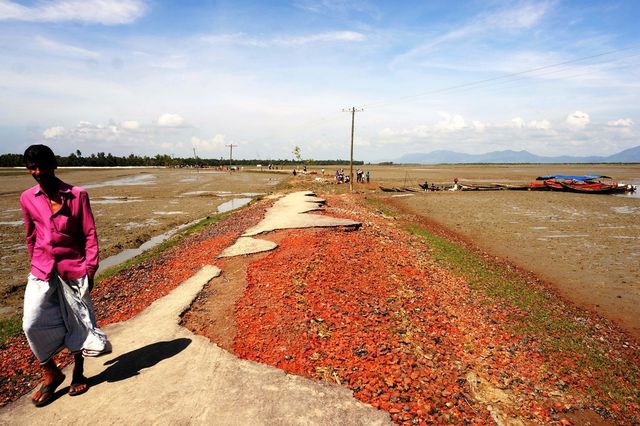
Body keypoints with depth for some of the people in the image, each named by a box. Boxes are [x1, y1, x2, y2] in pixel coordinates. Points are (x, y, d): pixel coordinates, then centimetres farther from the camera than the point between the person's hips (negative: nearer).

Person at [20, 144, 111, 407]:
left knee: (76, 324, 8)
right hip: (42, 270, 2)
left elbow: (89, 234, -5)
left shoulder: (77, 195, -6)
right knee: (32, 324, -8)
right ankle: (51, 375, 14)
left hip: (73, 269, -2)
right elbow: (31, 236, 15)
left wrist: (90, 269, -8)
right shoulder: (27, 198, 3)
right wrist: (36, 263, 17)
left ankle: (78, 373, 28)